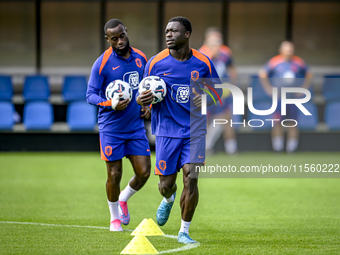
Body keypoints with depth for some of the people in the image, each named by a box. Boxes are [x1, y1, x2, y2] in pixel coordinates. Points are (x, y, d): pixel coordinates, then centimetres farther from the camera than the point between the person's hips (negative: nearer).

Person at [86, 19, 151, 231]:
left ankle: (123, 199, 28)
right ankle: (115, 217, 21)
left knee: (144, 172, -1)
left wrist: (148, 105, 2)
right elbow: (91, 95, -10)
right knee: (114, 176, -1)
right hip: (111, 128, -4)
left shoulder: (140, 58, 5)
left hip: (136, 126, 4)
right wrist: (111, 104, -26)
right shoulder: (102, 63, -10)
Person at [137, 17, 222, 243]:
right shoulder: (155, 63, -3)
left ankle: (184, 231, 4)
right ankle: (169, 199, 43)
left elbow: (217, 91, 9)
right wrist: (142, 99, -19)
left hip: (195, 131, -1)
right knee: (166, 185, 3)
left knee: (191, 180, -13)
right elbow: (144, 95, 6)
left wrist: (207, 99, -14)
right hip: (167, 130, 1)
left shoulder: (203, 63, -3)